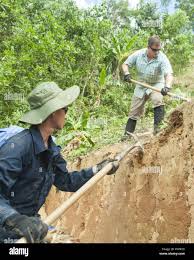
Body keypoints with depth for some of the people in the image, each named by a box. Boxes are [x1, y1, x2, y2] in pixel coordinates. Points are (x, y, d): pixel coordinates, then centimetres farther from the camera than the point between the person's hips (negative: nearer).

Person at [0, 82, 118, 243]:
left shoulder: (51, 149, 2)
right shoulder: (18, 146, -26)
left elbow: (65, 181, 12)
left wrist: (97, 170, 9)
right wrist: (16, 219, -46)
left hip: (29, 221, 8)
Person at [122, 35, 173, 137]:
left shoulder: (162, 58, -22)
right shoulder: (138, 54, -12)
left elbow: (169, 74, -34)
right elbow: (125, 64, -1)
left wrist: (167, 86, -53)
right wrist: (126, 73, -22)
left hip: (157, 84, -3)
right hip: (141, 85, 3)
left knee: (158, 99, -35)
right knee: (134, 111, 6)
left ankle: (157, 127, -30)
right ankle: (127, 135, 16)